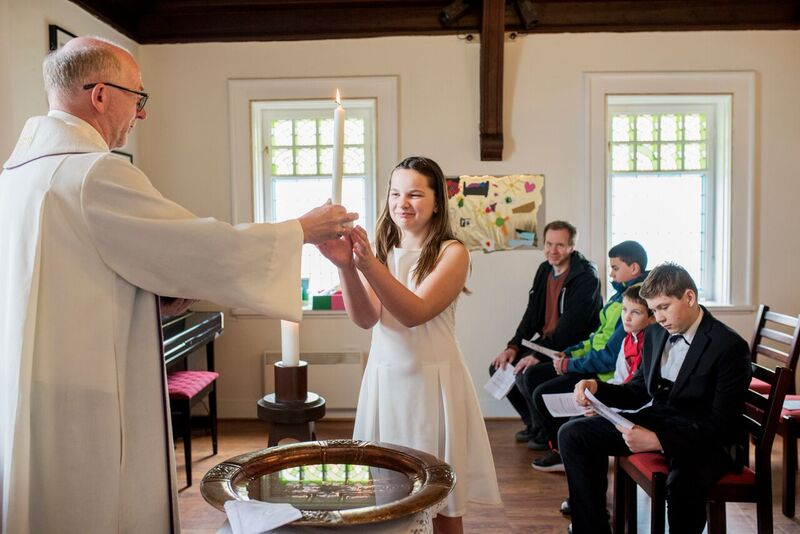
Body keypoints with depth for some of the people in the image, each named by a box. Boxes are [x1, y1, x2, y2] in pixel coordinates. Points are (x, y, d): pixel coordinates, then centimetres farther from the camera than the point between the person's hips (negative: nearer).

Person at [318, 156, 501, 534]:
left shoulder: (452, 252, -6)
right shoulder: (382, 250, 6)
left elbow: (414, 312, -20)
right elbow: (365, 319, -7)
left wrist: (368, 264, -31)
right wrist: (347, 266, -23)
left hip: (432, 380, -3)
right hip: (385, 378, 4)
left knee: (442, 502, 9)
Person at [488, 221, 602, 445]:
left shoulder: (586, 276, -16)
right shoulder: (544, 270, 9)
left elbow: (571, 325, -24)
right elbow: (532, 315, 9)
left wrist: (539, 355, -28)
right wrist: (513, 347, -4)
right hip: (546, 343, 8)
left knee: (526, 374, -27)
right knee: (498, 367, -2)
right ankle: (534, 423, 14)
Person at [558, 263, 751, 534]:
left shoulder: (730, 347, -15)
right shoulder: (655, 334, 6)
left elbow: (720, 425, -19)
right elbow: (638, 392, 14)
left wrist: (658, 440, -30)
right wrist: (596, 388, -7)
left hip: (705, 439, -7)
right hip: (656, 420, 7)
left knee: (683, 480, -41)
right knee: (572, 435, -5)